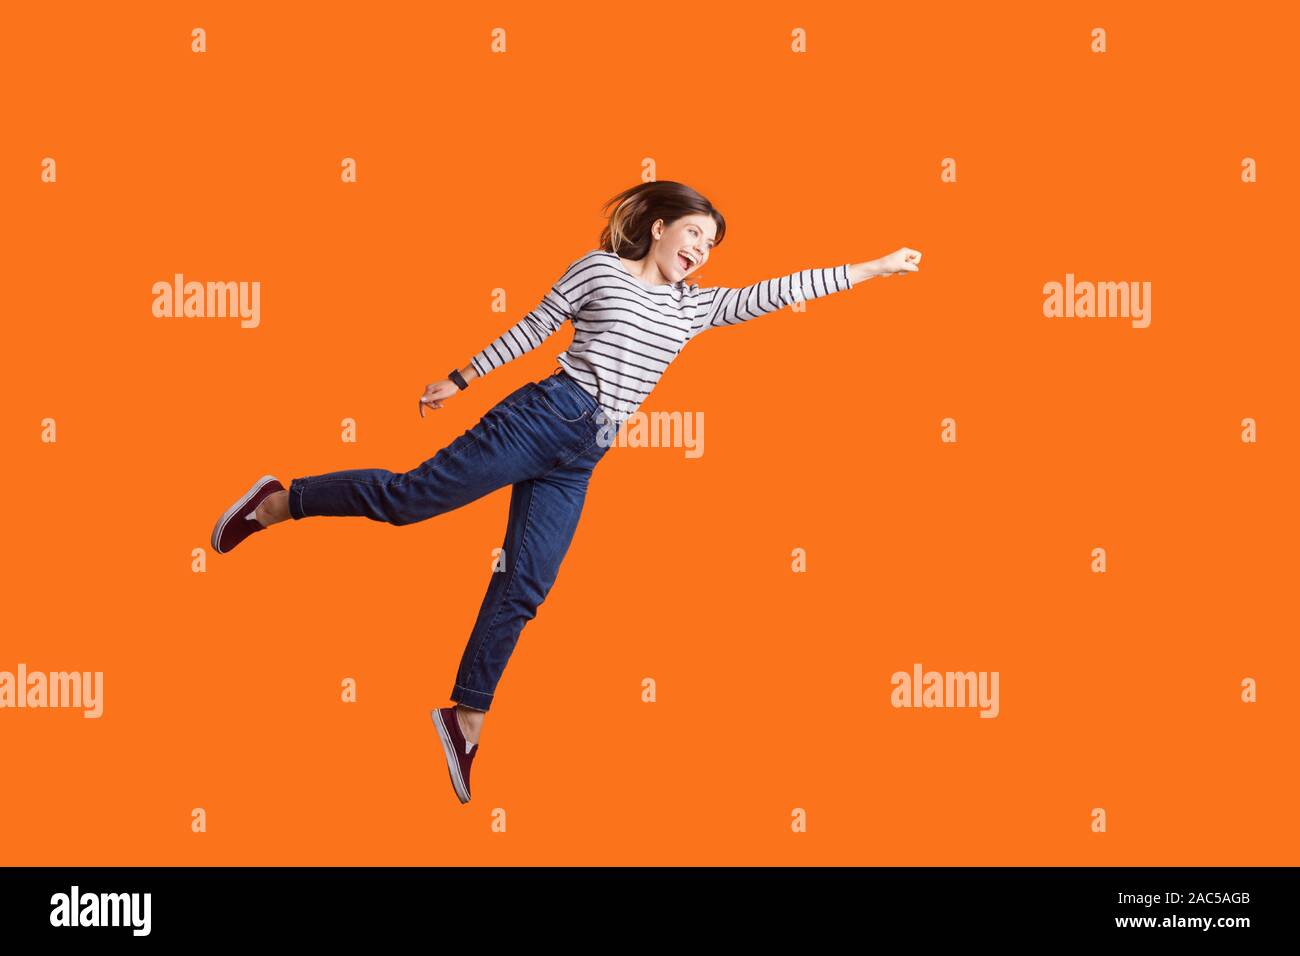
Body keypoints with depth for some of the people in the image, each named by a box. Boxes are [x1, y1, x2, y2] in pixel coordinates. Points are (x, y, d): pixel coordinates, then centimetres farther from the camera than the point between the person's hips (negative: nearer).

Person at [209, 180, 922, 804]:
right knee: (411, 496, -10)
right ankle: (275, 503, 8)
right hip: (541, 416, -5)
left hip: (578, 459, 5)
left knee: (524, 588, 0)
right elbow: (529, 330, 5)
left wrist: (876, 268, 11)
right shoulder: (598, 269, 4)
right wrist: (459, 380, 7)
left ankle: (465, 721, 6)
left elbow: (776, 293, 14)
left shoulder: (694, 307, 17)